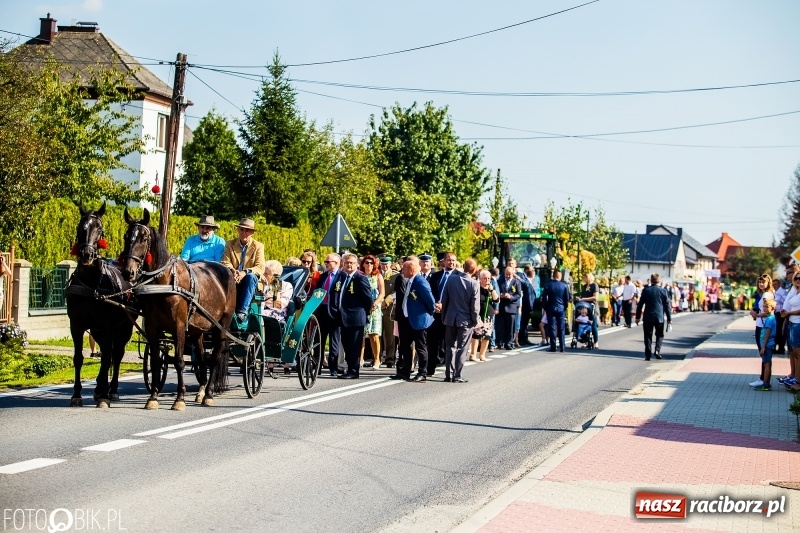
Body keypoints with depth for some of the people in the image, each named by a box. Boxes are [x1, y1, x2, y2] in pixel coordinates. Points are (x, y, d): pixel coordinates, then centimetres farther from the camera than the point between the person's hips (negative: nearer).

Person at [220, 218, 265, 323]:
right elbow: (225, 262, 0)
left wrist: (245, 272, -28)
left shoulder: (258, 246, 5)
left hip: (249, 282, 0)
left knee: (251, 276, -36)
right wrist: (232, 271, -25)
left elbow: (260, 268, -7)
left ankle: (242, 311, -39)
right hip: (233, 279, 1)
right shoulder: (230, 244, 10)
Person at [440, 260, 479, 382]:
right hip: (466, 320, -3)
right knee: (462, 348, 4)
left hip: (450, 318, 3)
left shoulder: (451, 279, -5)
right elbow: (474, 305, -11)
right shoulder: (474, 284, -14)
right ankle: (457, 376, 3)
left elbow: (444, 299, 0)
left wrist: (443, 316, 10)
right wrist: (475, 321, 2)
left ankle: (448, 374, 14)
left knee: (450, 347, 13)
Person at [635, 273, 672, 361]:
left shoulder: (646, 290, -1)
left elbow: (640, 304, 2)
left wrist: (638, 317, 10)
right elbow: (667, 305, 0)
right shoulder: (663, 291, -3)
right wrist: (669, 318, 8)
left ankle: (648, 355, 1)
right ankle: (657, 350, -3)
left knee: (648, 336, 5)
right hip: (659, 317, 0)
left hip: (648, 317, 0)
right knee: (659, 335, 16)